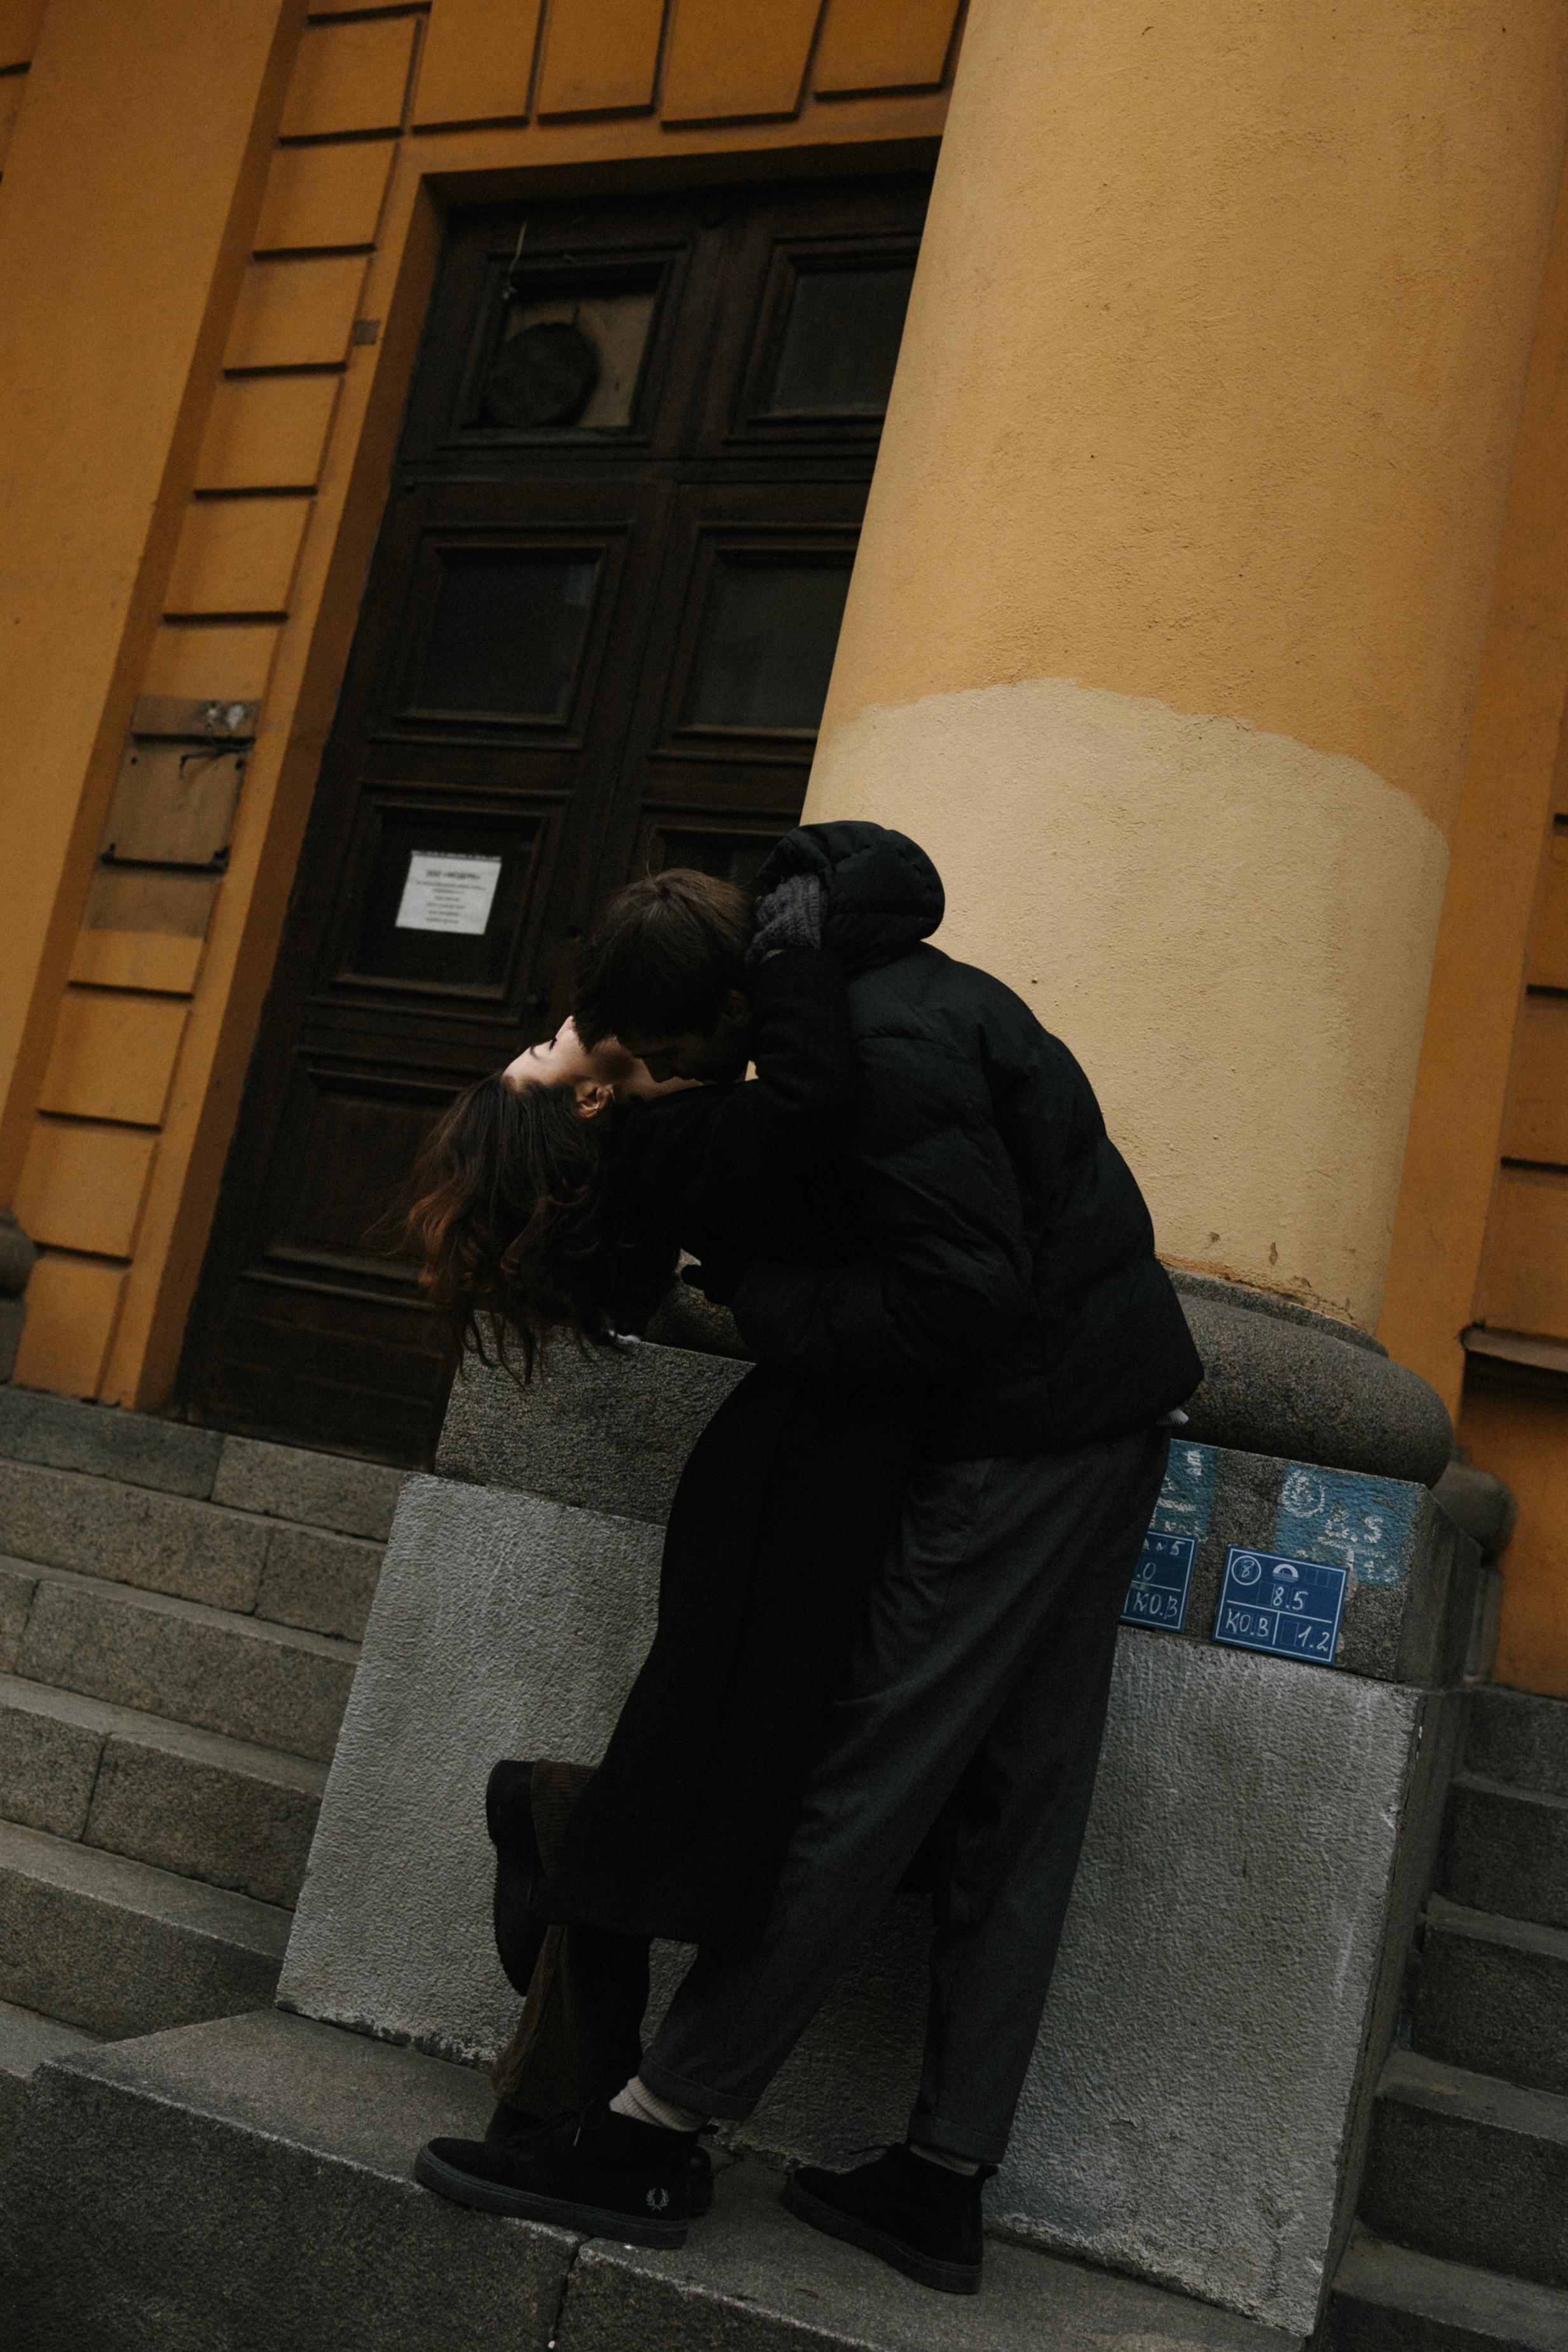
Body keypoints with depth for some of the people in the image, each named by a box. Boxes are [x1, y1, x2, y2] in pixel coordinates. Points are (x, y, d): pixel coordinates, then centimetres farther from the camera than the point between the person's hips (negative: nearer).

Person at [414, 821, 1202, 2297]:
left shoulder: (885, 1049, -21)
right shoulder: (881, 989, 11)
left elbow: (964, 1292, -24)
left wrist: (768, 1306, -13)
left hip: (1031, 1428, -10)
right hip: (1104, 1413, 10)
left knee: (867, 1778, -6)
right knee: (1019, 1800, 9)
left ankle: (653, 2134, 3)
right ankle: (944, 2178, 18)